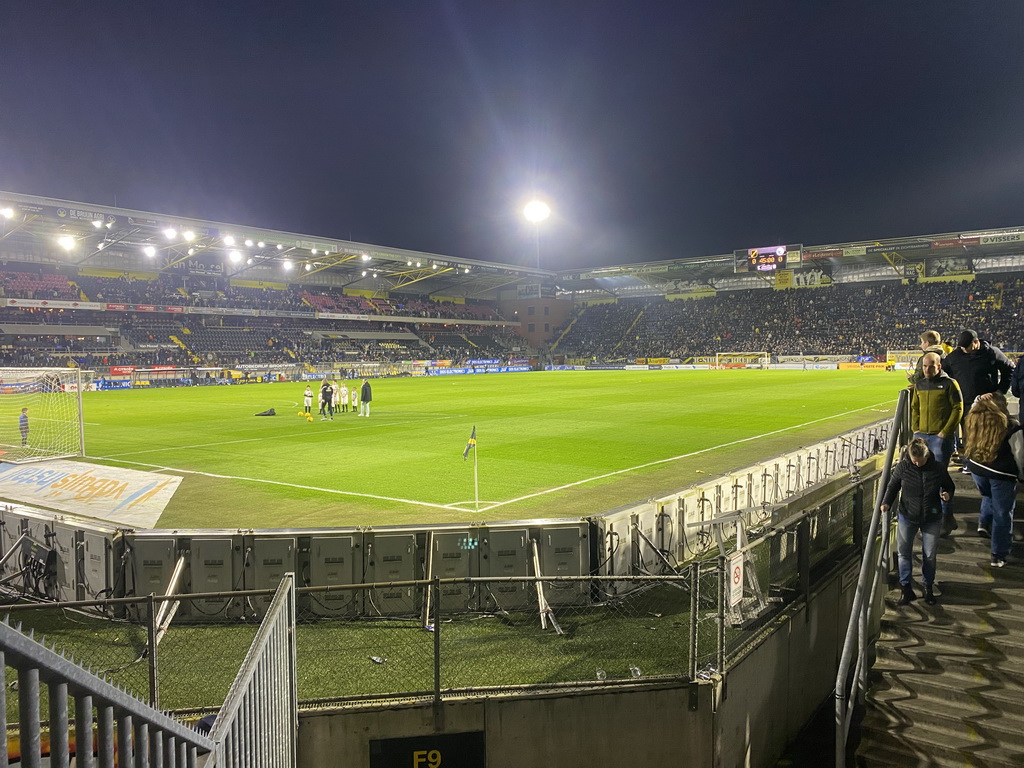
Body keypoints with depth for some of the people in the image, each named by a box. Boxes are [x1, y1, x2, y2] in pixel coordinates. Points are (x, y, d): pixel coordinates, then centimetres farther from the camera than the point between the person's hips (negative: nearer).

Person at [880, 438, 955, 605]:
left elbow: (950, 486, 6)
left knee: (929, 555, 9)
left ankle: (928, 587, 28)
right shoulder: (903, 467, -12)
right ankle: (906, 588, 16)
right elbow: (893, 486, 0)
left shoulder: (938, 469, -11)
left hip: (931, 519, 0)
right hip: (907, 516, 0)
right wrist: (886, 502, -16)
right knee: (904, 552, 4)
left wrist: (947, 494, -17)